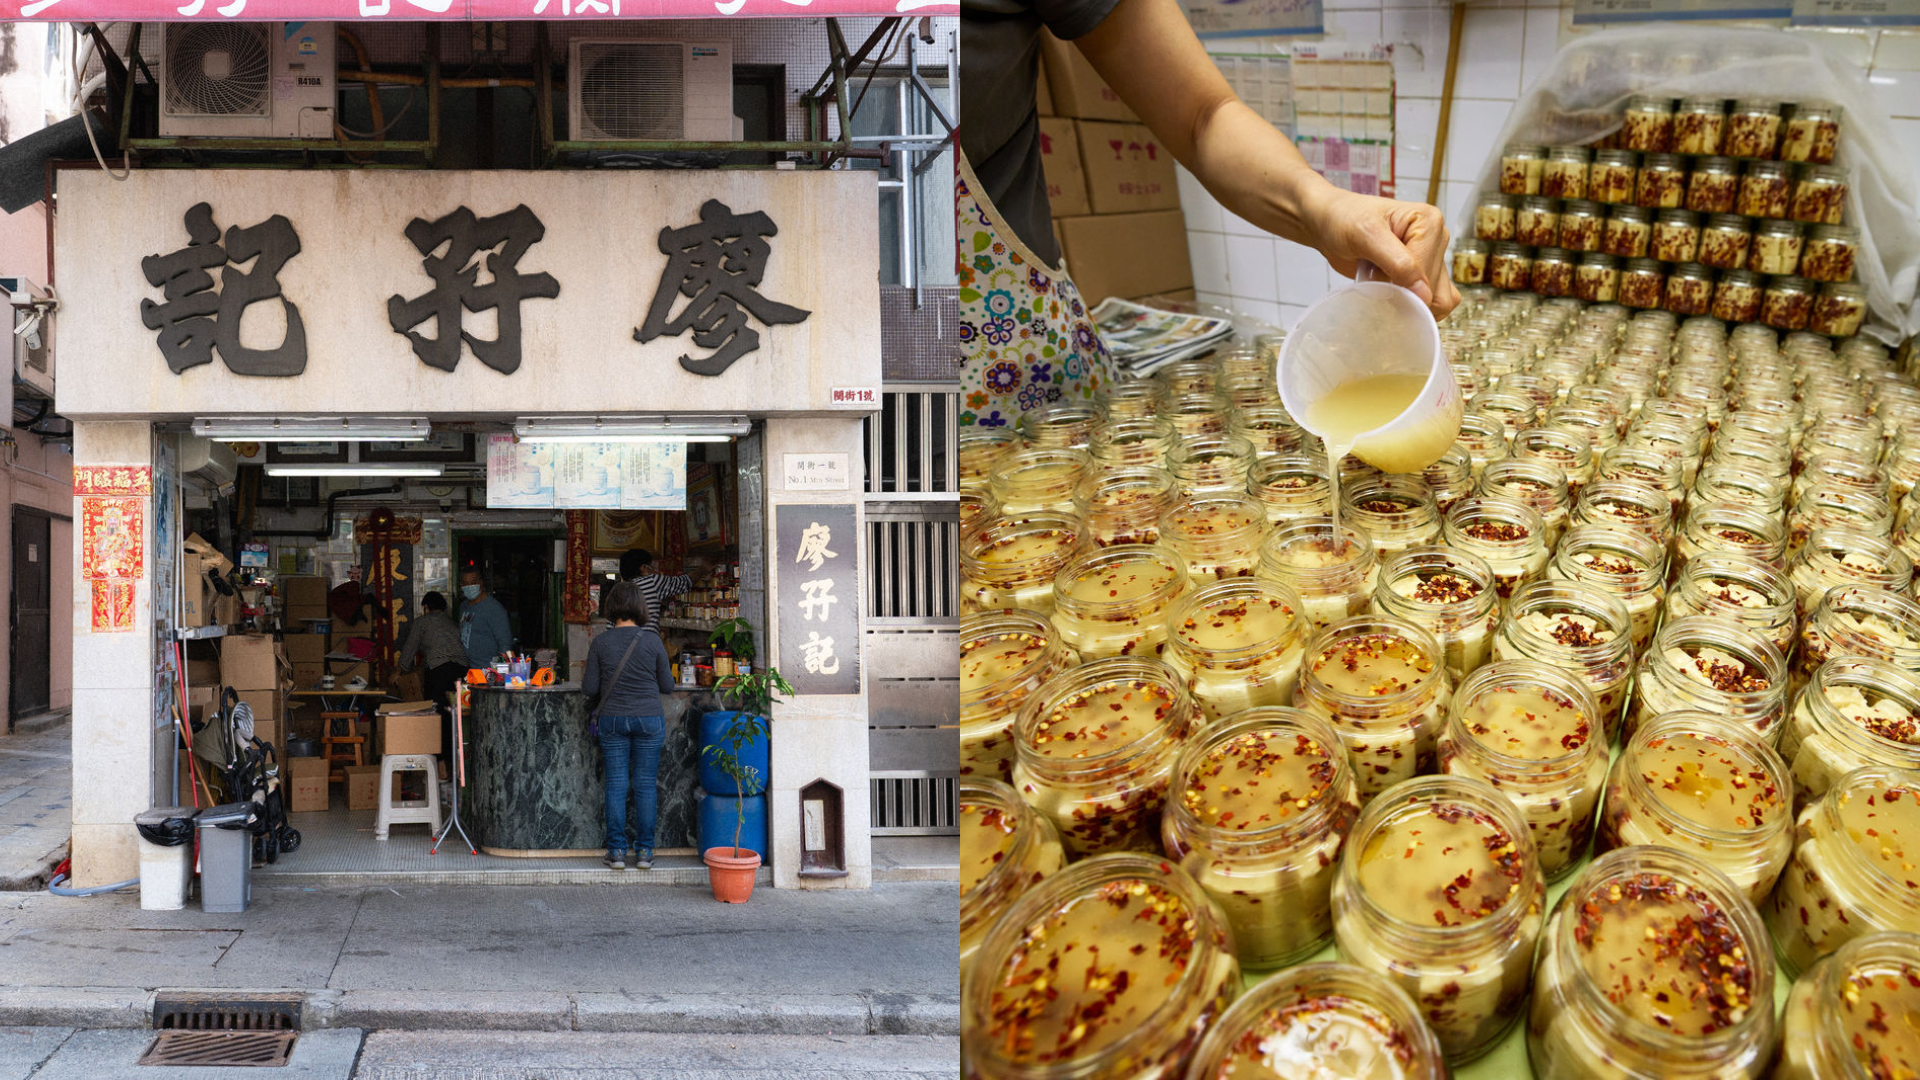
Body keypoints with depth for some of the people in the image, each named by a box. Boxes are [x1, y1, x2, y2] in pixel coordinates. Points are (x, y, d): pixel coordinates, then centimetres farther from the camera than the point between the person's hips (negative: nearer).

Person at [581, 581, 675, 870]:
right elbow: (667, 683, 1)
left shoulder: (601, 643, -6)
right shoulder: (652, 641, -7)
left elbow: (589, 689, -3)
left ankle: (616, 851, 9)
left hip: (612, 719, 1)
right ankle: (644, 851, 9)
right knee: (646, 784, 6)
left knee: (616, 784, 7)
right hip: (649, 719, -1)